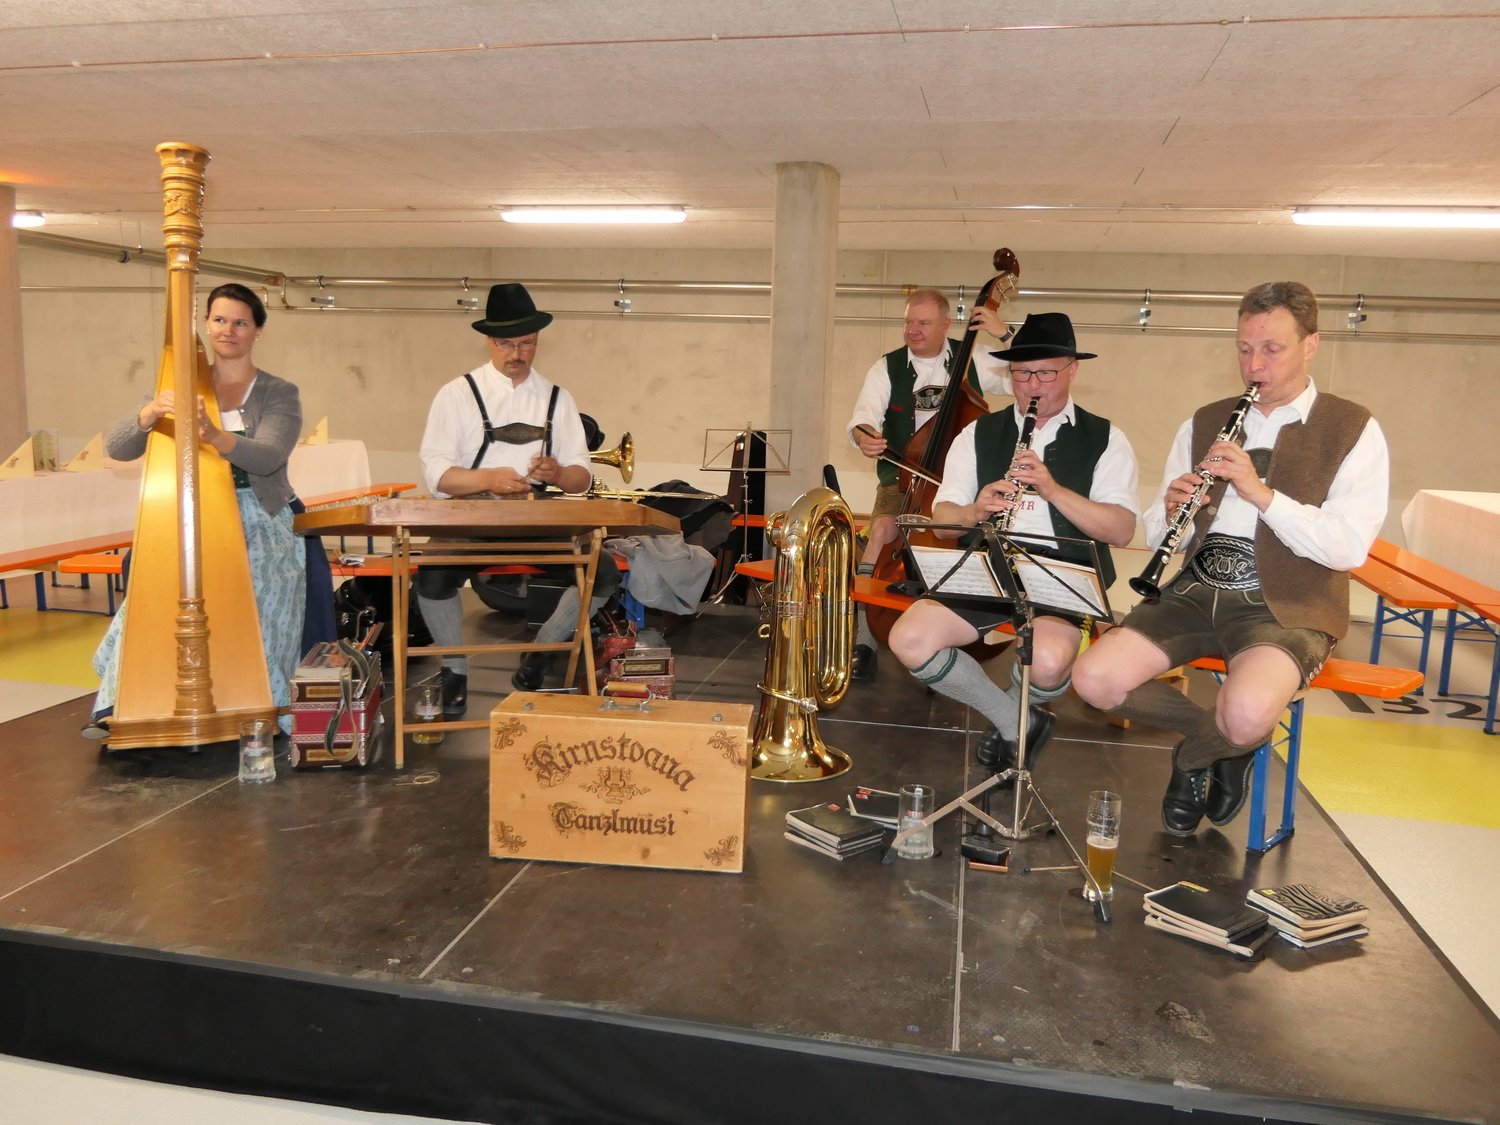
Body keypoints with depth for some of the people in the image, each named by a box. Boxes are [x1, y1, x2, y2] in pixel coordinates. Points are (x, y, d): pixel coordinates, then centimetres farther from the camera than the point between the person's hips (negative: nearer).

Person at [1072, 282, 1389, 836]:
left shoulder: (1353, 431, 0)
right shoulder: (1204, 424, 13)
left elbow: (1348, 548, -13)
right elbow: (1157, 533, 11)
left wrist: (1260, 491, -23)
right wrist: (1171, 510, -13)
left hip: (1285, 607, -4)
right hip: (1198, 591, 4)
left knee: (1246, 714, -35)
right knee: (1095, 678, -19)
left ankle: (1196, 754, 4)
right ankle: (1213, 733, 9)